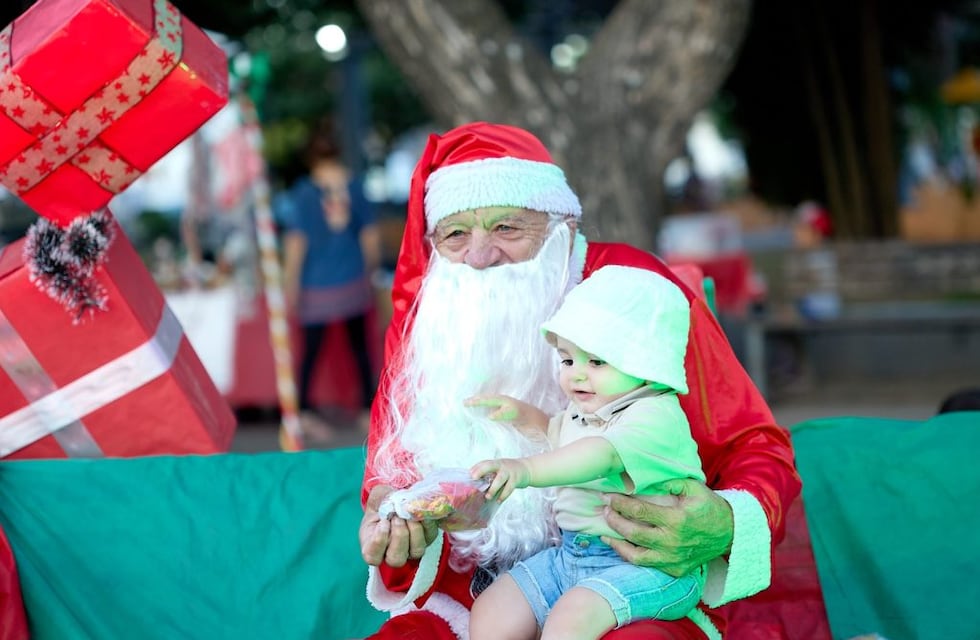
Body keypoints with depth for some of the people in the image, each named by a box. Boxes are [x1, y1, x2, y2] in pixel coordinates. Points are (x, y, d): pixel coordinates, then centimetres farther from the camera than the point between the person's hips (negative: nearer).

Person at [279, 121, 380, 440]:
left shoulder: (302, 194, -10)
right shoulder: (355, 188, -3)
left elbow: (296, 243, -11)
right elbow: (371, 236, 4)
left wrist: (290, 286, -5)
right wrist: (370, 268, 19)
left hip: (316, 287, -2)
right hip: (353, 282, 2)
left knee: (311, 348, 5)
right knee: (360, 344, 14)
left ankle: (305, 409, -5)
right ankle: (368, 409, 20)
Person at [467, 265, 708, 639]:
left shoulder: (656, 416, -17)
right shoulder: (583, 410, 14)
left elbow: (602, 454, -37)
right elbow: (557, 433, 40)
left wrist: (527, 470, -52)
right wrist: (523, 415, 19)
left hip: (648, 565, -9)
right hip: (569, 555, 10)